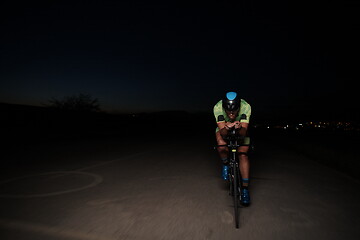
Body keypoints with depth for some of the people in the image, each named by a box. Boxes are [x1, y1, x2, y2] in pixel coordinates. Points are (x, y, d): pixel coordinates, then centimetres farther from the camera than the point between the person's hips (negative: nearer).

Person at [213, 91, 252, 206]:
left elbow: (244, 132, -37)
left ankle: (245, 189, -5)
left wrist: (239, 128, -59)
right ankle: (225, 164, 3)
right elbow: (222, 132, -35)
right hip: (224, 129, 0)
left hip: (241, 130, 1)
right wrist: (227, 128, -58)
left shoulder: (246, 107, -35)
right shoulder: (217, 107, -35)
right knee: (222, 148, -31)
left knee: (243, 155, -17)